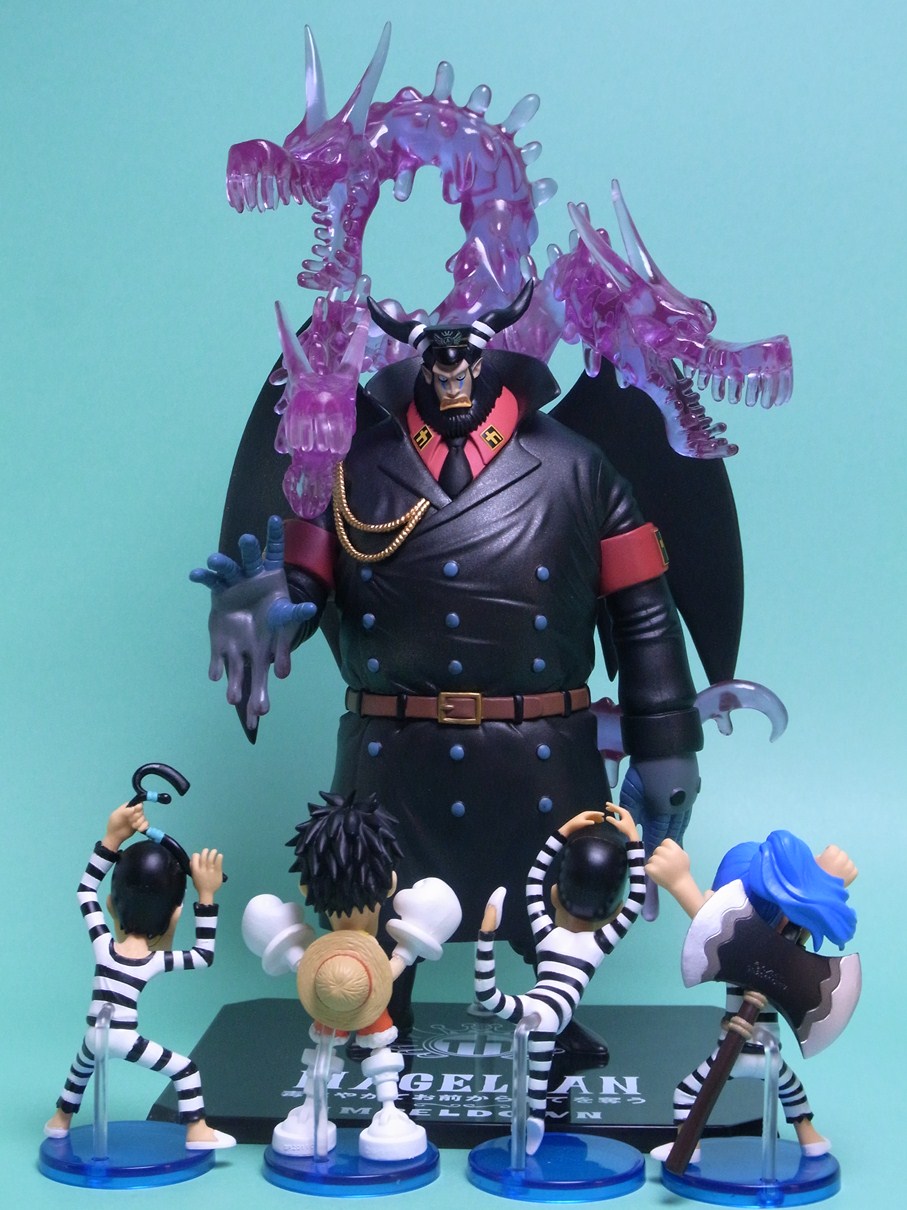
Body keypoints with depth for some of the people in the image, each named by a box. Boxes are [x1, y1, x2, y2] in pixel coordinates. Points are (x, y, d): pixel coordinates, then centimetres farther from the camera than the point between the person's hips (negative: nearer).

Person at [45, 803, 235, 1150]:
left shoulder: (103, 946, -6)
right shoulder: (157, 961, -12)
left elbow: (86, 889, 2)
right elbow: (204, 955, 0)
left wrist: (112, 838, -5)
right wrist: (206, 897, -8)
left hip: (94, 1037, 4)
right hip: (125, 1039, -4)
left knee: (81, 1068, 34)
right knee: (185, 1069, 9)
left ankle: (60, 1121, 52)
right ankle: (198, 1133, 7)